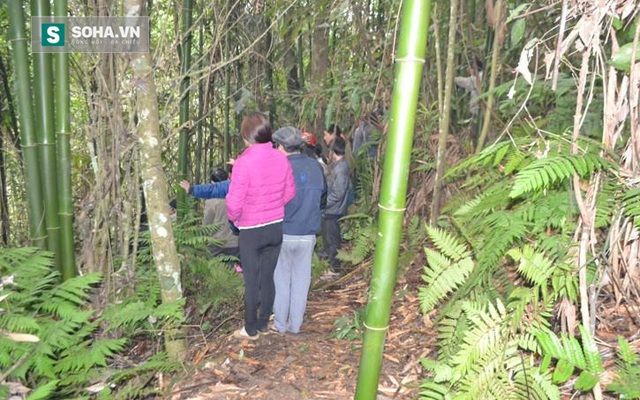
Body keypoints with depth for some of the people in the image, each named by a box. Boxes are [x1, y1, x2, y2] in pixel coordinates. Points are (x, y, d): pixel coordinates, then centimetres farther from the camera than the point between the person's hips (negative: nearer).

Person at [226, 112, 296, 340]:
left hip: (251, 231, -5)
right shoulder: (281, 159, -5)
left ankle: (251, 329, 24)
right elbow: (290, 193, 4)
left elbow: (234, 203, -18)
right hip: (276, 227, 5)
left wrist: (234, 218, 3)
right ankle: (264, 323, 31)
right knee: (268, 278, 17)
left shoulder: (244, 163, -21)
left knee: (252, 282, 10)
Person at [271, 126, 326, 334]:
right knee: (301, 279, 14)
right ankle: (295, 324, 24)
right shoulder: (316, 167, 0)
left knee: (281, 278, 13)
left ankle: (280, 323, 23)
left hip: (283, 233, -3)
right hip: (308, 234, 4)